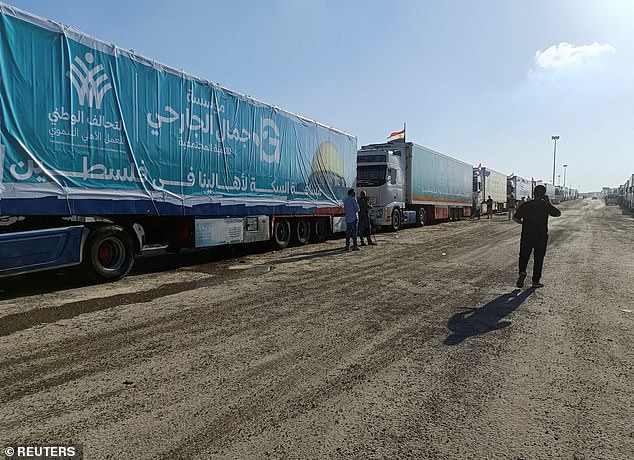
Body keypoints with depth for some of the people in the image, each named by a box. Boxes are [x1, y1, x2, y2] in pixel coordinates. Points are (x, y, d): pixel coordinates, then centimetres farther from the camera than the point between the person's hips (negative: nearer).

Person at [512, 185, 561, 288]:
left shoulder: (525, 205, -2)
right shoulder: (546, 206, -6)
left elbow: (515, 218, -1)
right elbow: (558, 213, 11)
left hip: (526, 236, 1)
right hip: (541, 237, -1)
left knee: (524, 256, 12)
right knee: (538, 259, 8)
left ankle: (522, 272, -13)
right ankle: (536, 281, 11)